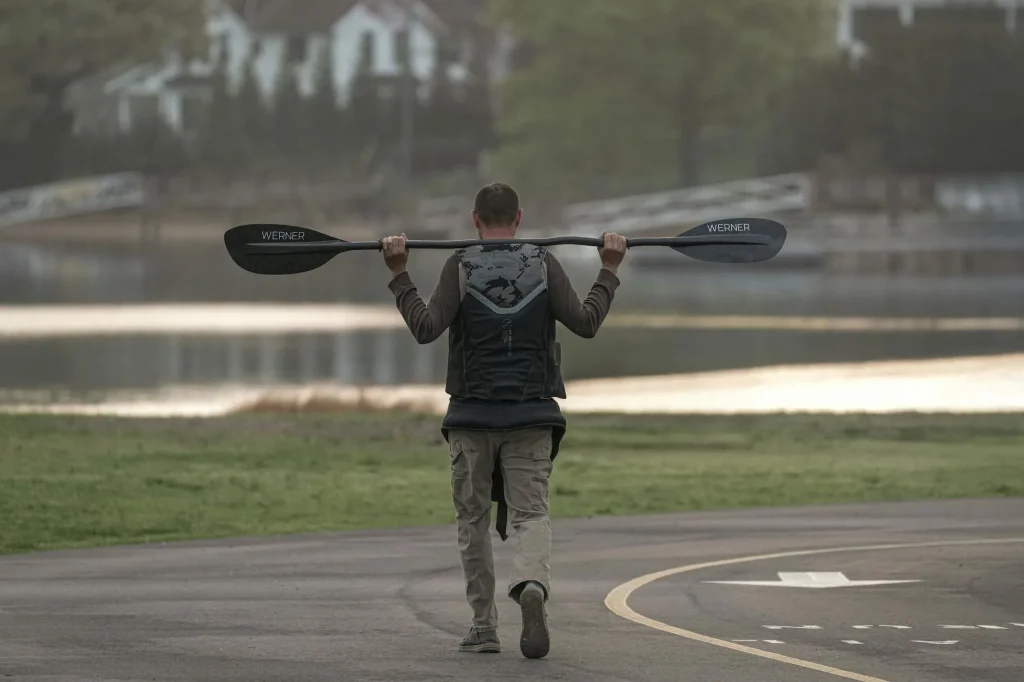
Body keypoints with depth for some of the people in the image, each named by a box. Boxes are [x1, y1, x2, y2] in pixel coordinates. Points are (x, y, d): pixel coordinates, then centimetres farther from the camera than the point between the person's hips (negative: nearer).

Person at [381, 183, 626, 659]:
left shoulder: (460, 267, -4)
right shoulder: (544, 265, 0)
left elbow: (426, 328, -14)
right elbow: (585, 323, -4)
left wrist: (399, 275, -6)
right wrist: (609, 271, 6)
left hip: (471, 415, -1)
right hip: (531, 413, 1)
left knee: (473, 521, 11)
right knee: (532, 514, 0)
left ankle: (484, 627, 11)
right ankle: (532, 585, -31)